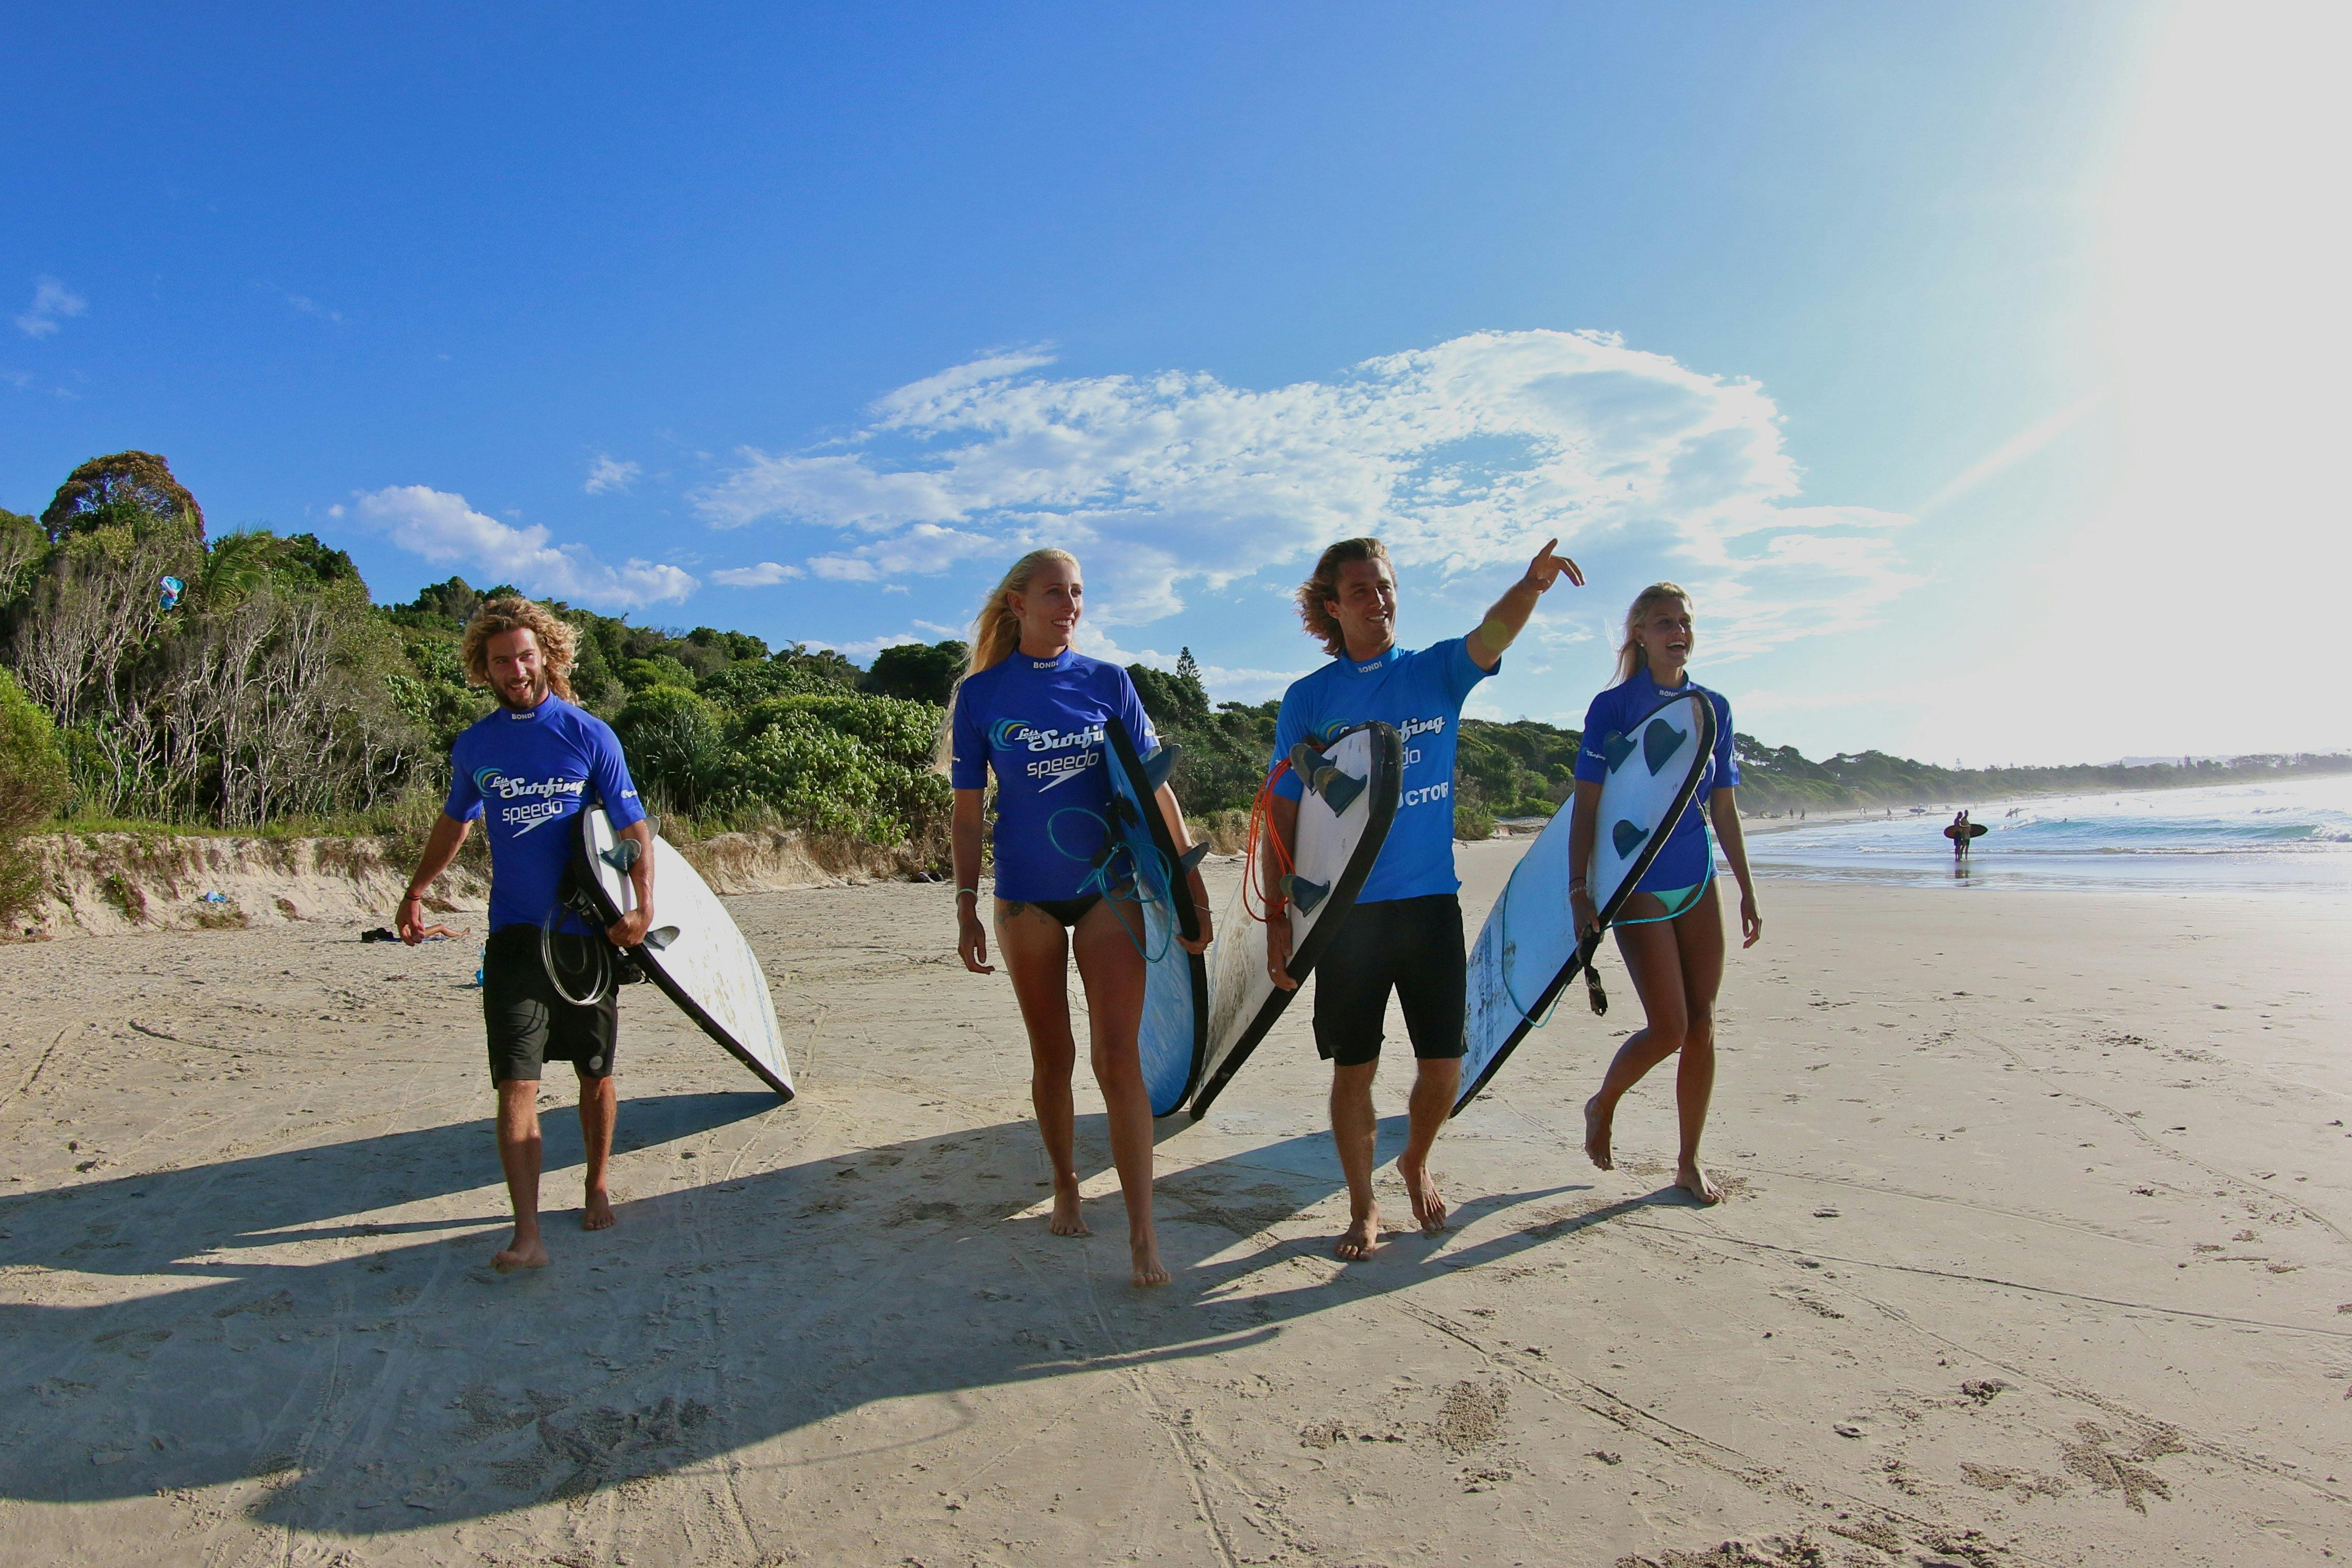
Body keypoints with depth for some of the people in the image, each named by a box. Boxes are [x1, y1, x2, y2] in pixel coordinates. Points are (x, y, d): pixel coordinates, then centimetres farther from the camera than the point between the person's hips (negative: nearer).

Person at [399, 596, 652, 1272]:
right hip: (514, 935, 1)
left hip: (588, 931, -1)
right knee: (516, 1083, -8)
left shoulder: (590, 734, -3)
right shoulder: (474, 746, 6)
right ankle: (527, 1235, -7)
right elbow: (454, 823, 23)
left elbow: (634, 828, -2)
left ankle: (597, 1188, 32)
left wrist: (643, 905, -15)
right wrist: (414, 894, 26)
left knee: (596, 1075, 11)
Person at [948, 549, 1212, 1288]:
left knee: (1118, 1056, -7)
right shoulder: (981, 693, -1)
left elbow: (1154, 786, 2)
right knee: (1052, 1055, 12)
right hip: (1026, 894, 0)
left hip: (1109, 886, 0)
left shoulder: (1107, 682, 0)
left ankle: (1143, 1234, -2)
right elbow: (968, 810, 3)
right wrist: (967, 909, -1)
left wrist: (1191, 880, -1)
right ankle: (1065, 1187, 34)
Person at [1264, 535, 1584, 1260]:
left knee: (1443, 1065, 5)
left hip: (1431, 901, 1)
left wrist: (1532, 584, -39)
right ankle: (1363, 1207, 26)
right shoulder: (1308, 698, 2)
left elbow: (1492, 635, -17)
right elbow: (1282, 814, 1)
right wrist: (1277, 915, -4)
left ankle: (1416, 1163, 36)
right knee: (1354, 1069, 6)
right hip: (1345, 909, -1)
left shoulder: (1436, 671, 4)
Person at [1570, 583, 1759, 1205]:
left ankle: (1690, 1163, 19)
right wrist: (1579, 890, -15)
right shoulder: (1613, 706, -6)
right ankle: (1602, 1105, 20)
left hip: (1697, 881, 5)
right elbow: (1586, 805, -8)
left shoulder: (1713, 707, 8)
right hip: (1637, 883, -5)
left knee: (1701, 1025, 5)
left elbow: (1724, 807, 12)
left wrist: (1747, 891, 11)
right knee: (1668, 1028, -9)